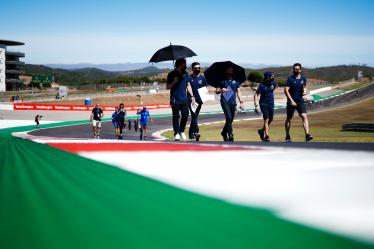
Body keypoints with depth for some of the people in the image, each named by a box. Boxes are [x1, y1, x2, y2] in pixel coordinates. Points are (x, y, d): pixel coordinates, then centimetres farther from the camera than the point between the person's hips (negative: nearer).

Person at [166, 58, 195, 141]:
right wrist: (174, 82, -17)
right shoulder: (172, 74, -2)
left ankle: (182, 131, 16)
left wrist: (192, 96, 11)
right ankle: (176, 133, 2)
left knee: (185, 115, -2)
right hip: (175, 99, -4)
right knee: (176, 116, -3)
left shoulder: (185, 74, 11)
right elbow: (167, 87, 0)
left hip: (184, 99, 4)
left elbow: (188, 85, 19)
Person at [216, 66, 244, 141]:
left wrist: (241, 101, 4)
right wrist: (221, 90, -13)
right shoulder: (223, 81, 8)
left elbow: (238, 92, 15)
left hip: (233, 102, 4)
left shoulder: (235, 82, 14)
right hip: (225, 101, -3)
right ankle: (230, 135, -18)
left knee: (231, 120, 7)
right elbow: (216, 91, 9)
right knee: (229, 118, -18)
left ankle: (224, 132, 29)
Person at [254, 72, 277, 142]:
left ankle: (262, 130, 34)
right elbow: (256, 94, -12)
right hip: (263, 104, -6)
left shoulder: (273, 83, -2)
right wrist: (256, 105, -19)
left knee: (270, 119, 12)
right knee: (266, 119, -11)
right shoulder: (262, 86, -16)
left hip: (271, 104, 6)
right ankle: (266, 136, -10)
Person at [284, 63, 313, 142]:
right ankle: (287, 136, 21)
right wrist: (291, 101, -20)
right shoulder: (290, 79, -8)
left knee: (304, 117, -14)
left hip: (300, 101, 3)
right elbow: (286, 90, -13)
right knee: (289, 118, 8)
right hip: (291, 102, -3)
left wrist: (305, 93, -1)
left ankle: (307, 135, -22)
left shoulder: (303, 79, 6)